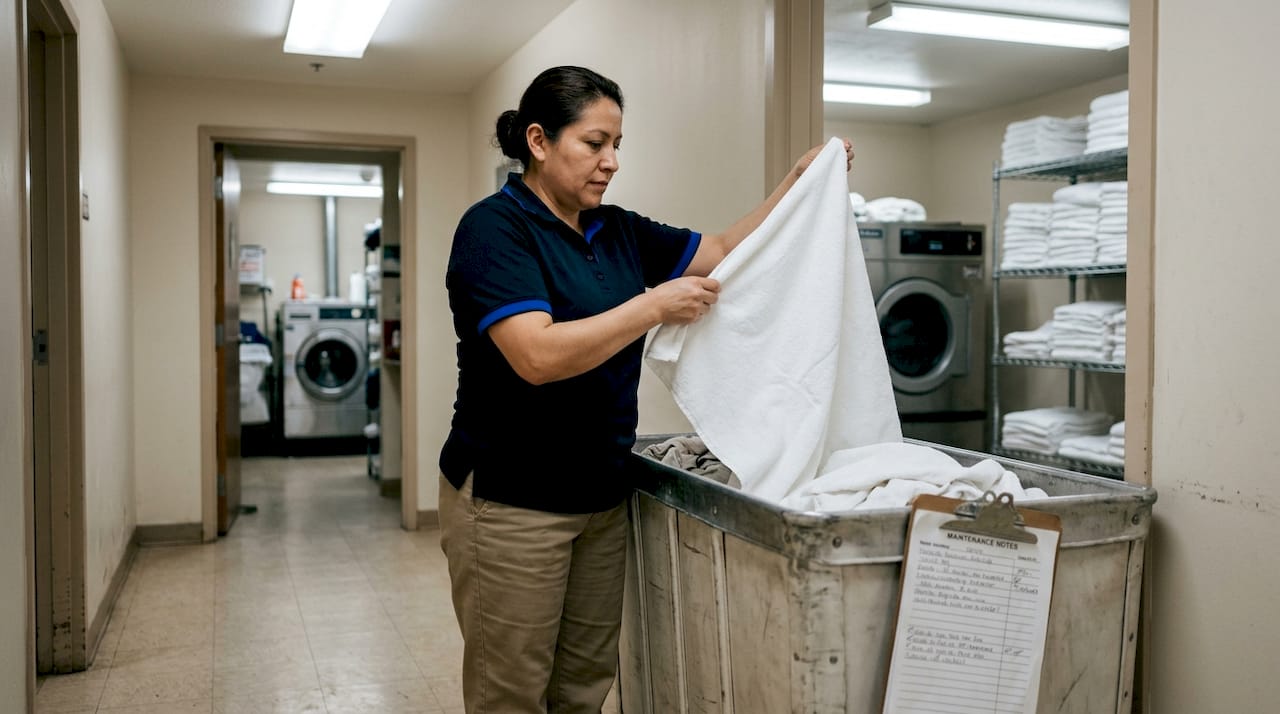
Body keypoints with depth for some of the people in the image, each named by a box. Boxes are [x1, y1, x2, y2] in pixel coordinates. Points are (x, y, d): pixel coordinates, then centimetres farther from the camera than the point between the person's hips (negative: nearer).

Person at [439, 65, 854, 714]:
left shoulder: (618, 231, 9)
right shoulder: (496, 227, -13)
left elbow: (726, 252, 13)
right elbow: (539, 356, -26)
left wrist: (799, 180, 2)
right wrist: (656, 305, -21)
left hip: (602, 496, 7)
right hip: (510, 502, -7)